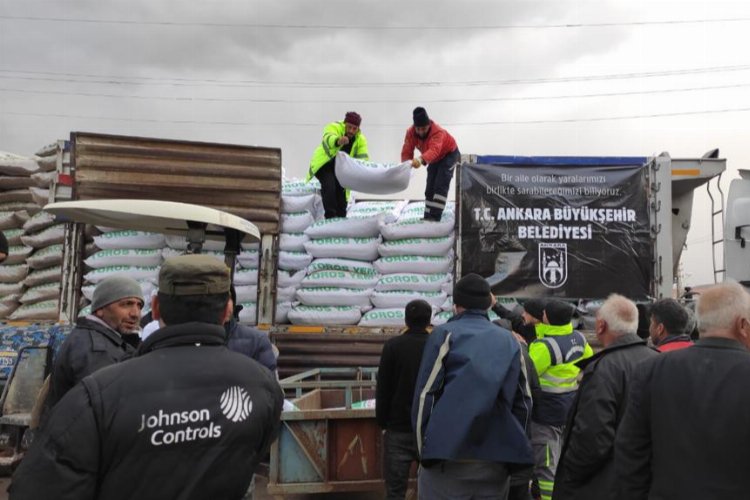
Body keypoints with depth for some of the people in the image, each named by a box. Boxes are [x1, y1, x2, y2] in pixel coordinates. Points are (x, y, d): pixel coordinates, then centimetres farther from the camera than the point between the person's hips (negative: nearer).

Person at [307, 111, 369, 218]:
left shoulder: (361, 139, -9)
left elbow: (363, 157, -19)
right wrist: (338, 141, -71)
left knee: (341, 191, 5)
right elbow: (328, 138, -46)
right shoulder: (334, 127, -23)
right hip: (323, 164, -5)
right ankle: (330, 216, -21)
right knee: (329, 185, -26)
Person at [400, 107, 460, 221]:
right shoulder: (410, 132, -23)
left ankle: (435, 216, -23)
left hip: (449, 153, -6)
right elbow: (406, 152, -24)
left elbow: (434, 150, -59)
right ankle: (428, 216, 15)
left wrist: (421, 159, -77)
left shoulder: (438, 131, -40)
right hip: (435, 158, 6)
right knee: (430, 186, 7)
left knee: (440, 185, -20)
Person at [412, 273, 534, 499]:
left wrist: (423, 448, 1)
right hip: (497, 460, 4)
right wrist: (509, 445, 16)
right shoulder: (510, 340, 10)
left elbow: (425, 393, -7)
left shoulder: (445, 334, -2)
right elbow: (523, 400, 9)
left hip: (448, 458, -4)